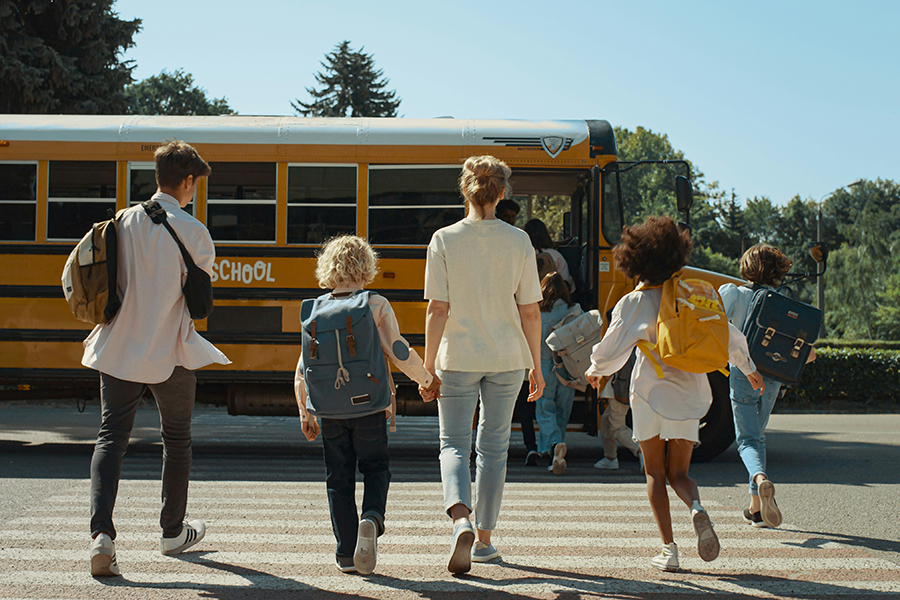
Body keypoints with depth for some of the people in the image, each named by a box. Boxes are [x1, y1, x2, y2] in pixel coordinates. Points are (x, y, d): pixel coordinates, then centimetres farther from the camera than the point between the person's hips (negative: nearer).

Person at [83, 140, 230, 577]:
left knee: (111, 438, 3)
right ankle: (172, 533, 29)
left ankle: (102, 534, -16)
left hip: (119, 347, 3)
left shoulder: (122, 222, 1)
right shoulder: (191, 231, -11)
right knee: (176, 439, 16)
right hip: (170, 352, -3)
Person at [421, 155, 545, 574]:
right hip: (506, 358, 2)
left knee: (454, 443, 7)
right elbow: (530, 311, -2)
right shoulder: (518, 242, -3)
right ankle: (483, 540, 21)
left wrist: (428, 367, -3)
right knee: (493, 446, 14)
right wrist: (535, 366, 8)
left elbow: (438, 309, -9)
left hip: (458, 358, -1)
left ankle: (461, 520, -19)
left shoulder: (444, 240, -7)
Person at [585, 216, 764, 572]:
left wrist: (595, 371, 16)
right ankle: (696, 508, -22)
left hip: (650, 392, -3)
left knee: (655, 474, 10)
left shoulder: (632, 303, -8)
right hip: (690, 392, 3)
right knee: (678, 473, 11)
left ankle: (668, 548, 0)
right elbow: (728, 335, 10)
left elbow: (610, 352, -6)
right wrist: (748, 368, 26)